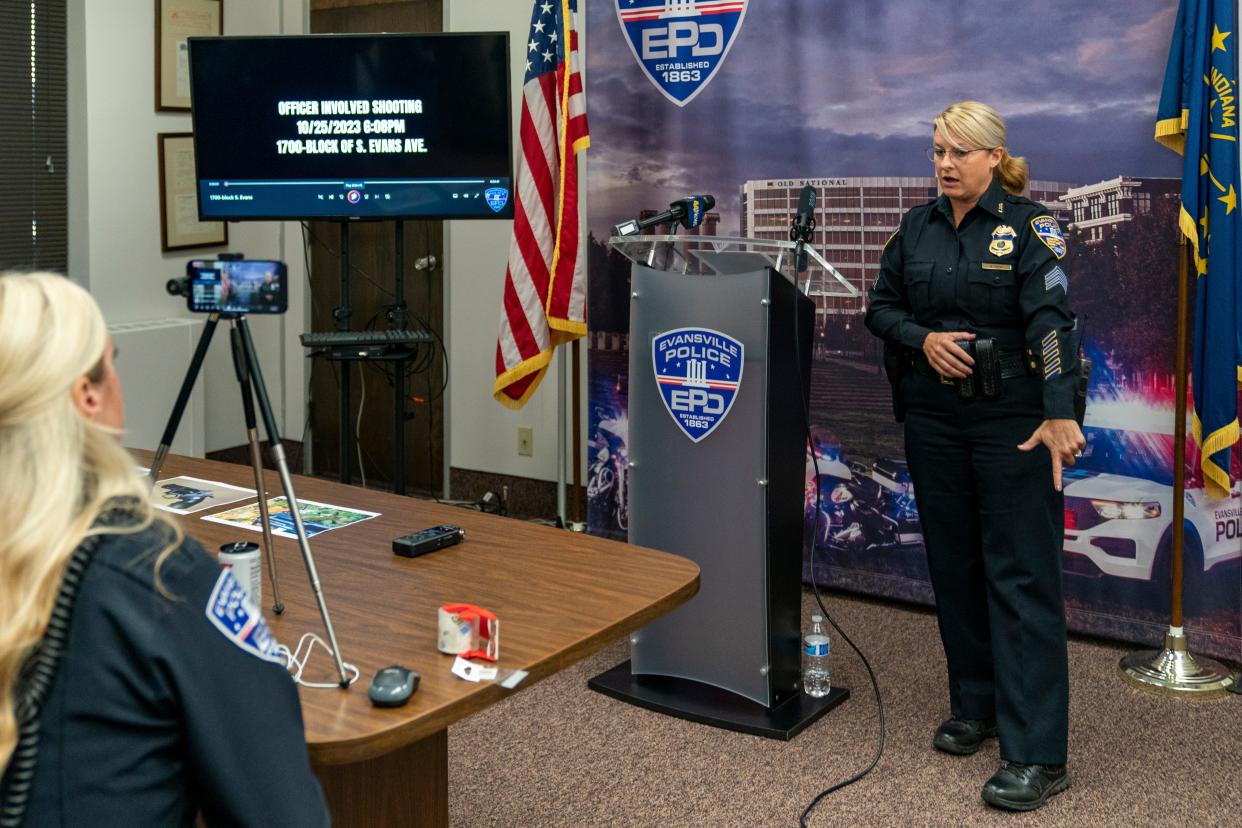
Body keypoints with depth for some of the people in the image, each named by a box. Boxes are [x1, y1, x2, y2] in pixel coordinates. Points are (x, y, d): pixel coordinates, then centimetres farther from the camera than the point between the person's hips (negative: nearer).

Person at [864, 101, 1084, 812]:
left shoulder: (1029, 225, -7)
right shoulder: (917, 228, 9)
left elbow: (1051, 319, -18)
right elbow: (882, 307, 14)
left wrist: (1060, 414, -29)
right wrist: (922, 339, -8)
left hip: (1013, 419, -5)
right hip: (935, 417, 6)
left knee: (1022, 576, -6)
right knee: (955, 565, 12)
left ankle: (1037, 754, -3)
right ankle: (976, 706, 28)